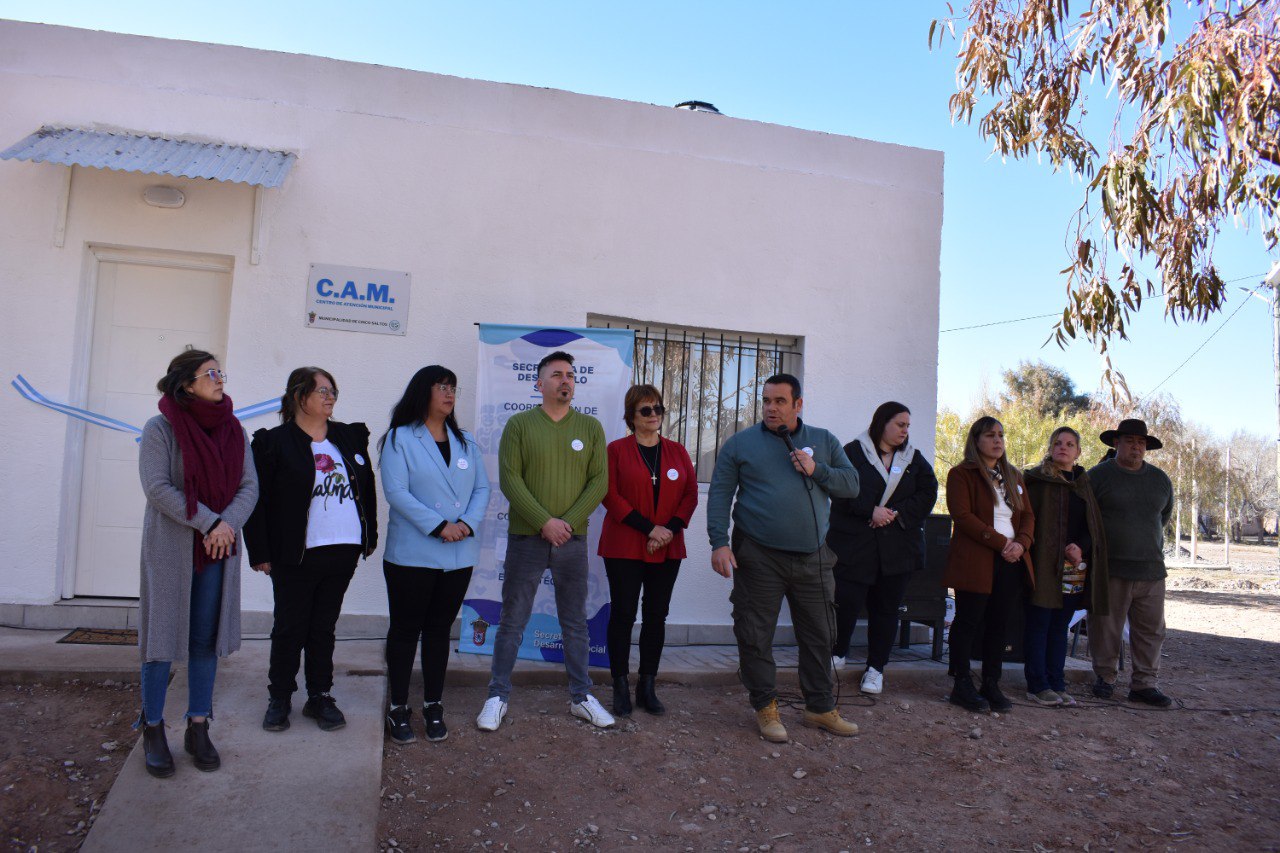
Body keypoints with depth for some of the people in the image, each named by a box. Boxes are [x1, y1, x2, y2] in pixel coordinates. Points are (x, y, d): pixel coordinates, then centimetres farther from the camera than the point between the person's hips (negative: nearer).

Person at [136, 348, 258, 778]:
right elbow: (158, 487, -15)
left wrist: (227, 524, -15)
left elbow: (249, 485, 2)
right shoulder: (161, 429, -6)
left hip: (219, 549, 4)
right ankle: (153, 730, 20)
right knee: (164, 635, 3)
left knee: (207, 639, 8)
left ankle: (198, 729, 20)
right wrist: (208, 522, -19)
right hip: (170, 548, -4)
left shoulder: (233, 429, 6)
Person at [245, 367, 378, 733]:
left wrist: (369, 537, 12)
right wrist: (260, 552, -8)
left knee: (324, 627, 14)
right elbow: (257, 500, -5)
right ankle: (279, 697, 24)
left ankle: (320, 696, 24)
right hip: (295, 556, -4)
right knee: (290, 628, 7)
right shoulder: (274, 442, -4)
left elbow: (367, 487, 15)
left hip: (343, 552, 4)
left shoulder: (350, 437, 10)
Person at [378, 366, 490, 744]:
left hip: (459, 556, 5)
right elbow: (396, 492, -13)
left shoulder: (465, 442, 13)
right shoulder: (400, 439, -3)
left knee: (439, 629, 13)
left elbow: (482, 488, 8)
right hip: (411, 554, -4)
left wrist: (468, 523, -11)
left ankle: (433, 705, 24)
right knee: (405, 629, 5)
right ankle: (398, 708, 16)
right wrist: (438, 525, -19)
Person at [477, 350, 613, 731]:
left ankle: (581, 696, 23)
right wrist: (544, 522, -15)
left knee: (575, 623, 12)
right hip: (526, 538, -2)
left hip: (573, 540, 2)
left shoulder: (590, 427, 6)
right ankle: (498, 696, 18)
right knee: (512, 623, 6)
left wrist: (569, 521, -11)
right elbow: (509, 479, -7)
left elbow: (599, 481, 1)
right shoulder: (519, 424, 0)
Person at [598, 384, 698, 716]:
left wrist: (669, 529, -10)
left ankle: (647, 686, 18)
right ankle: (621, 687, 10)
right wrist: (648, 528, -15)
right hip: (624, 548, -3)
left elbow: (691, 494, 6)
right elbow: (611, 495, -8)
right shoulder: (617, 449, 1)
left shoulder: (677, 452, 11)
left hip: (667, 550, 3)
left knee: (657, 616, 7)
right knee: (623, 615, 0)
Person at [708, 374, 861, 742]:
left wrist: (817, 471, -10)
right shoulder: (740, 443, 2)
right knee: (755, 636, 4)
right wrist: (719, 542, -14)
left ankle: (821, 708, 28)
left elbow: (852, 485, 7)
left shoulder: (824, 441, 11)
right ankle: (766, 708, 21)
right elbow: (719, 495, -3)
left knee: (819, 635, 12)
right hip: (759, 557, -2)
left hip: (813, 558, 3)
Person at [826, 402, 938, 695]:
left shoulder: (914, 459, 13)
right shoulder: (854, 451, -1)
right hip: (854, 544, -4)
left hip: (897, 547, 4)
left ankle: (876, 667, 20)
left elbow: (928, 494, 5)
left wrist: (897, 513, -8)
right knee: (847, 600, -7)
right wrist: (871, 511, -17)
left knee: (886, 607, 7)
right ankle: (837, 653, 18)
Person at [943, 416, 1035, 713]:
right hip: (975, 562, -6)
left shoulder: (1013, 477, 19)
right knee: (968, 622, -1)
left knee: (998, 624, 8)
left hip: (1011, 563, 6)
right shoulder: (961, 474, -1)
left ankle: (991, 685, 15)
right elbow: (962, 516, -12)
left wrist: (1021, 543, -5)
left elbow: (1028, 516, 15)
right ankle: (963, 686, 6)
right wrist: (1000, 542, -16)